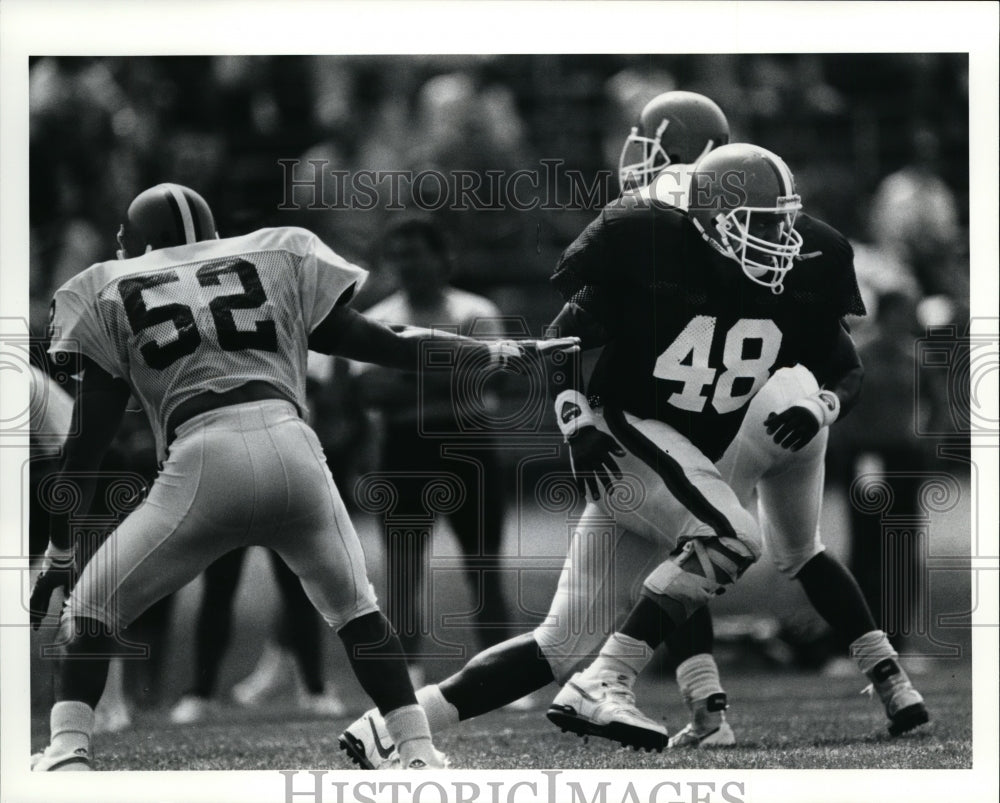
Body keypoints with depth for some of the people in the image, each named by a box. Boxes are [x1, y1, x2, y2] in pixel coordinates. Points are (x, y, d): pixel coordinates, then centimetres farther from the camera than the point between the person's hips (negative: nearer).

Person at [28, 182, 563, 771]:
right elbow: (383, 344, 23)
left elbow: (88, 441, 16)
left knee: (92, 611, 14)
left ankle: (67, 756, -3)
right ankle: (420, 754, 17)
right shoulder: (276, 261, 23)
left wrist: (59, 553, 21)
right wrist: (497, 354, 36)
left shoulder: (114, 296, 19)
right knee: (357, 610, 24)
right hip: (294, 451, 2)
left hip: (203, 462, -2)